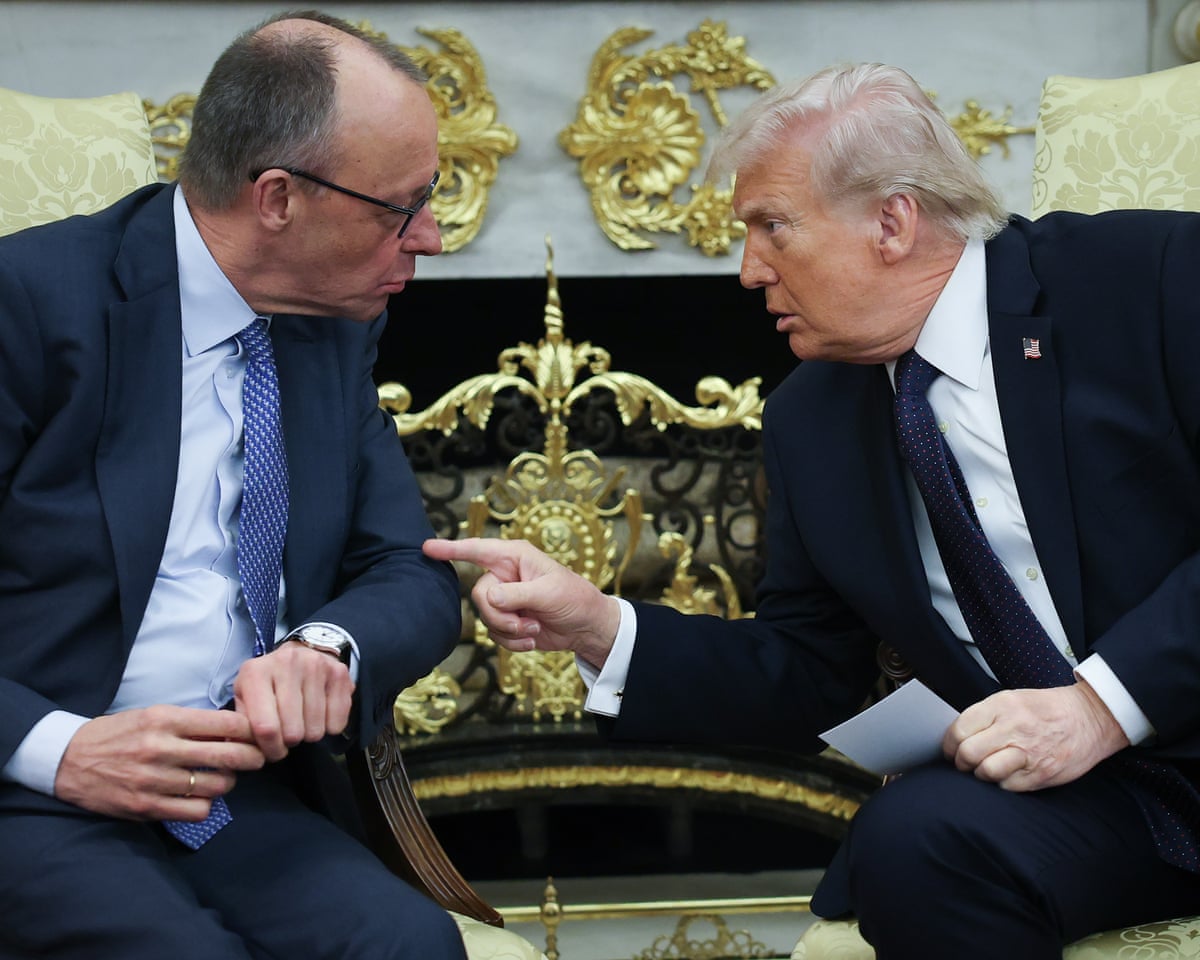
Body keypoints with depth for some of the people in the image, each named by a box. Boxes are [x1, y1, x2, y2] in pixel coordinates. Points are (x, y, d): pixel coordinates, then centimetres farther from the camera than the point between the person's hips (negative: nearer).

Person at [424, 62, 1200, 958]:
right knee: (914, 842, -28)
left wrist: (1105, 699, -20)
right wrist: (598, 626, 5)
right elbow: (808, 678, 18)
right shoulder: (813, 422, 14)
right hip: (1088, 798, 5)